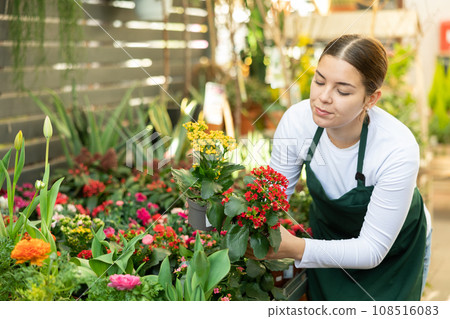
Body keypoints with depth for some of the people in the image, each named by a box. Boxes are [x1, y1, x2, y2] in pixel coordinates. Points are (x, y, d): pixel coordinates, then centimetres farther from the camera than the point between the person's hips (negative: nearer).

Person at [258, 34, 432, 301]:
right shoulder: (298, 120, -26)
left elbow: (372, 249, -31)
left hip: (395, 249, -3)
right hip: (328, 232, 3)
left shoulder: (398, 150, -37)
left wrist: (298, 249, -45)